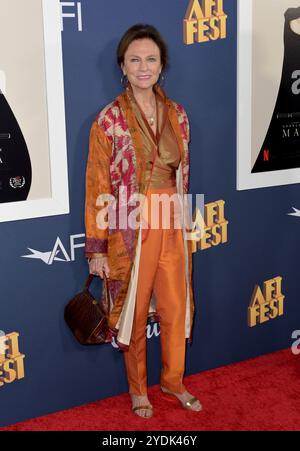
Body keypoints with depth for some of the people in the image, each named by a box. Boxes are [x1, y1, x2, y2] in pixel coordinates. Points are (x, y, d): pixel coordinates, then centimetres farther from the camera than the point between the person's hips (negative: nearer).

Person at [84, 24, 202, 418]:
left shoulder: (177, 114, 4)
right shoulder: (109, 119, -10)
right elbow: (97, 186, -10)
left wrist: (182, 221, 15)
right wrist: (96, 248, -10)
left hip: (172, 226, 4)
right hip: (130, 230, -4)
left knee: (176, 307, 14)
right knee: (134, 310, 11)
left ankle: (173, 381, 37)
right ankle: (138, 389, 33)